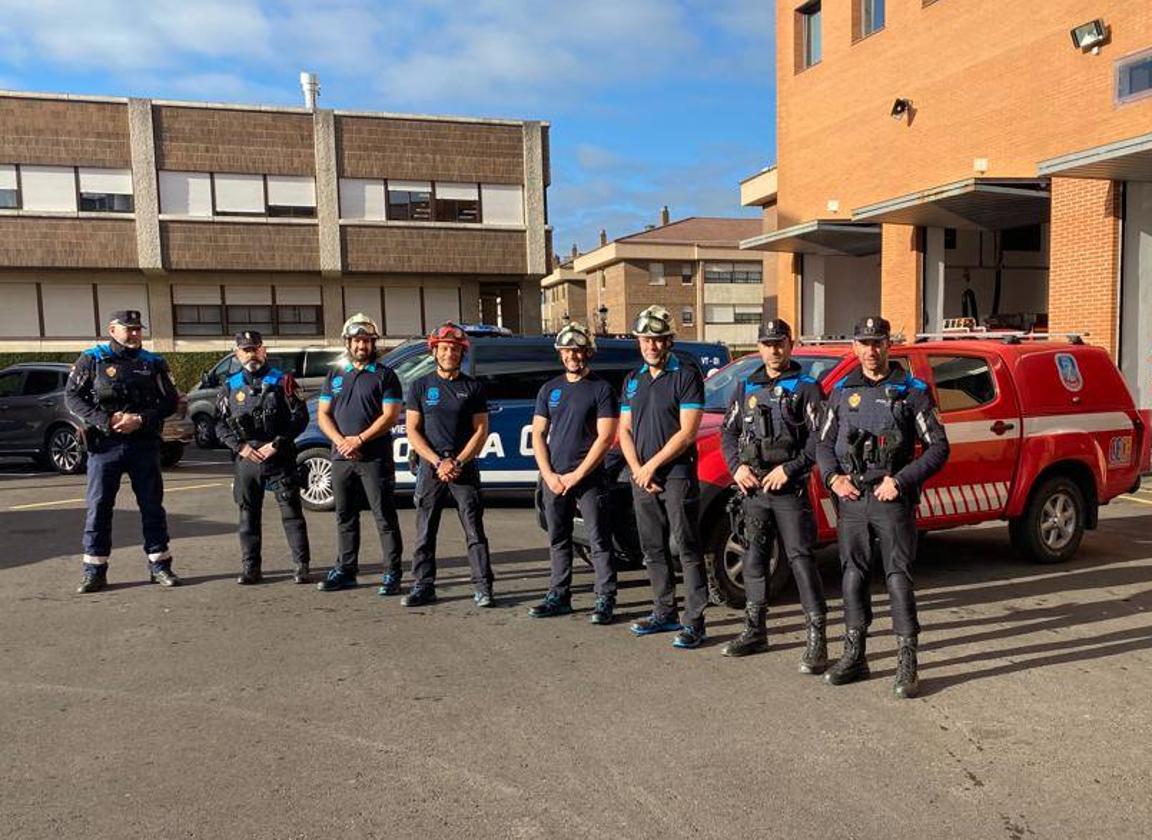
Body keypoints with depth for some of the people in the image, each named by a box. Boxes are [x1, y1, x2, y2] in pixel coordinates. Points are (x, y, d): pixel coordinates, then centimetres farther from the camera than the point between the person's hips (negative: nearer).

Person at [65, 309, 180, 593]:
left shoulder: (153, 363, 9)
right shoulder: (92, 360, 5)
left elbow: (170, 400, 5)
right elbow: (72, 397, 1)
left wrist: (141, 419, -11)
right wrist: (105, 421, -12)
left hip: (144, 445, 1)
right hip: (104, 445, -1)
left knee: (152, 506, 6)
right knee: (98, 507, 1)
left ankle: (159, 565, 15)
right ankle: (94, 571, 10)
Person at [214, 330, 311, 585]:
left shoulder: (281, 381, 3)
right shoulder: (230, 386, 11)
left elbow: (300, 416, -2)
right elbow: (220, 423, 9)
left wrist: (277, 444, -10)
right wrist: (240, 447, -6)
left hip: (280, 458, -3)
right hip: (245, 460, 3)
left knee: (291, 512, -2)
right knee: (248, 514, 8)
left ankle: (302, 566, 3)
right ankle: (251, 567, 17)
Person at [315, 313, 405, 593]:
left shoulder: (385, 375, 0)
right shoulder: (335, 375, 15)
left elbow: (390, 416, -8)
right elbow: (323, 415, 11)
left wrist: (359, 439, -15)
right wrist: (340, 441, -7)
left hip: (376, 458, -5)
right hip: (341, 458, 5)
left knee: (385, 517, -3)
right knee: (345, 517, 12)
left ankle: (392, 574, 1)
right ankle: (345, 570, 22)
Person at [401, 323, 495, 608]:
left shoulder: (473, 387, 6)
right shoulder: (421, 386, 7)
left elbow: (481, 430, 2)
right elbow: (412, 431, 3)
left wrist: (458, 462, -10)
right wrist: (438, 462, -9)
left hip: (465, 468, -1)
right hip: (429, 467, 1)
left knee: (475, 531, -2)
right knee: (425, 533, 5)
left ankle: (482, 587, 3)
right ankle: (423, 586, 14)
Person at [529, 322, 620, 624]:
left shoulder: (601, 389, -2)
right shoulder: (550, 389, 13)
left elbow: (605, 437, -9)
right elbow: (538, 434, 11)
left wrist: (576, 475, -12)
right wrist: (549, 475, -3)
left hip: (589, 479, -5)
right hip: (553, 479, 5)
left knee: (599, 541, -2)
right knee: (558, 541, 11)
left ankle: (605, 599, 4)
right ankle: (558, 597, 21)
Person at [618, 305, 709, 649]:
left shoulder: (687, 375, -6)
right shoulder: (633, 381, 14)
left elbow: (687, 432, -12)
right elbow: (625, 430, 14)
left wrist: (652, 465, -12)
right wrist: (637, 470, -1)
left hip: (677, 476, -6)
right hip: (642, 479, 7)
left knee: (688, 549, -4)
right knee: (653, 549, 12)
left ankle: (694, 621, 0)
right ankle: (664, 613, 24)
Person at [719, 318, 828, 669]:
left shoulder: (806, 387, 0)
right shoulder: (746, 388, 14)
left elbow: (820, 438, -8)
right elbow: (728, 432, 16)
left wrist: (789, 469, -16)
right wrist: (737, 466, 0)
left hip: (790, 488, -5)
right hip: (752, 488, 5)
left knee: (800, 558, -8)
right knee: (754, 558, 11)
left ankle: (817, 638, -4)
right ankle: (755, 631, 22)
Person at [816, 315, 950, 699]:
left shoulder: (911, 391, 0)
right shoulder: (842, 391, 11)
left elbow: (938, 447, -1)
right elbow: (824, 443, 17)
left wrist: (900, 481, -12)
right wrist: (833, 477, -2)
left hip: (893, 499, -4)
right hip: (851, 499, 4)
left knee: (898, 577, -3)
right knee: (853, 575, 9)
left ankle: (907, 664, 4)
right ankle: (854, 655, 19)